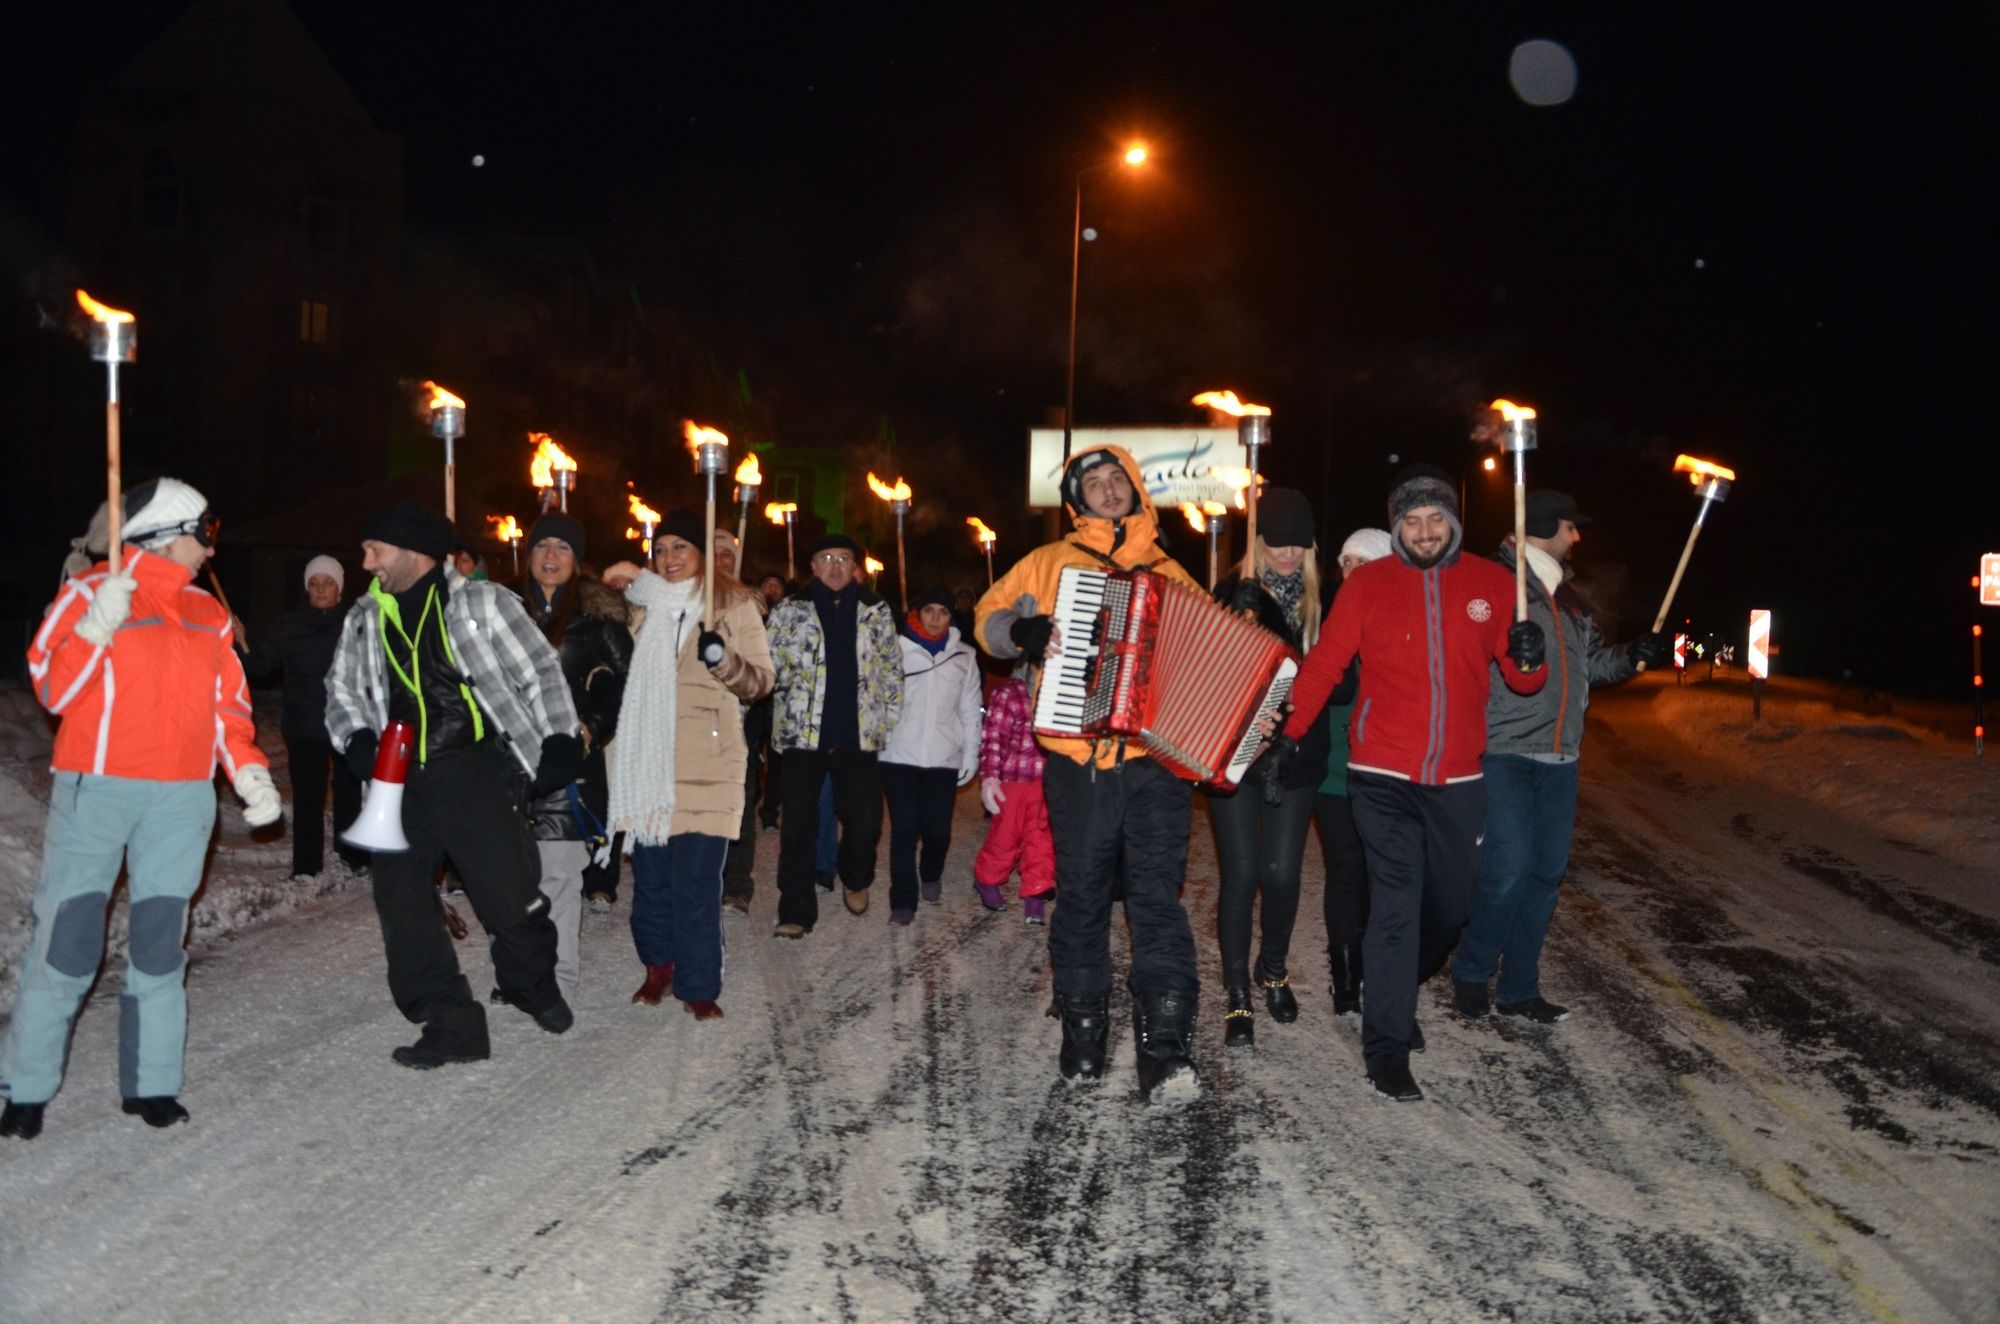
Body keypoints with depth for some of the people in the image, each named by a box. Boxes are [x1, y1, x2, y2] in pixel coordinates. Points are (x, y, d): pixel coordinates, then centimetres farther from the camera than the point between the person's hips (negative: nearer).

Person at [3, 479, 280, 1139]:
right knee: (65, 940, -4)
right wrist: (97, 629, -18)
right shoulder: (88, 593, 1)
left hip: (182, 797, 4)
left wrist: (249, 773, 3)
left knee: (161, 943, 5)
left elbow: (229, 705, 16)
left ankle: (151, 1084, 12)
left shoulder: (208, 614, 15)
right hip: (94, 789, -4)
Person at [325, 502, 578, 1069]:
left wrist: (560, 741, -5)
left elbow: (539, 671, 2)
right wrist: (358, 740, 3)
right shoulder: (364, 618, 14)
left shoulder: (481, 603, 0)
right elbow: (342, 689, 22)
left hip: (477, 772, -5)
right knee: (402, 904, 1)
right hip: (400, 779, 5)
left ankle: (533, 985, 25)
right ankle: (450, 1027, 10)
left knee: (510, 894, -6)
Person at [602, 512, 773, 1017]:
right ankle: (658, 965, 26)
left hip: (704, 764, -4)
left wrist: (722, 658, -18)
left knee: (696, 884, -6)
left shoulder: (733, 604, 2)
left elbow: (760, 680, -3)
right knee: (650, 876, 7)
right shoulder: (644, 604, 15)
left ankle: (698, 988, 3)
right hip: (648, 762, 4)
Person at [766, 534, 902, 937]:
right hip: (803, 733, -1)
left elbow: (892, 669, 12)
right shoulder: (788, 611, 3)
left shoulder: (876, 611, 9)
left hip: (859, 734, 1)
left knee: (864, 819, 4)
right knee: (799, 824, -3)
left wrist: (890, 720, 8)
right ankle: (796, 911, 3)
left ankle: (856, 881, 34)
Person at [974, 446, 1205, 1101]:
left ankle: (1166, 1052, -11)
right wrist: (1022, 631, -10)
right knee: (1082, 900, 8)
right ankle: (1082, 1035, 21)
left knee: (1157, 900, -9)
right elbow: (988, 616, 13)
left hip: (1155, 764, 0)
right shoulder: (1051, 562, 11)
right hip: (1078, 767, 0)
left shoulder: (1170, 576, 14)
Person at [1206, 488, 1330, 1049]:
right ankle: (1238, 997, 11)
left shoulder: (1322, 601, 3)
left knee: (1281, 872, 3)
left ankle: (1273, 971, 30)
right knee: (1240, 872, 0)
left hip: (1295, 755, 1)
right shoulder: (1232, 592, -2)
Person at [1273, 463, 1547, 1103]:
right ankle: (1387, 1050, 1)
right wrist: (1288, 733, -12)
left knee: (1450, 906, 14)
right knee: (1395, 908, -7)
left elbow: (1520, 678, 9)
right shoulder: (1368, 584, -1)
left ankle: (1399, 993, 41)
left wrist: (1529, 661, -15)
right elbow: (1323, 665, -2)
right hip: (1384, 778, -3)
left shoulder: (1491, 583, 5)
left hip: (1457, 781, 3)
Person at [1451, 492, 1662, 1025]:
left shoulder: (1567, 596, 19)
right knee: (1508, 869, -11)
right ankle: (1472, 973, 11)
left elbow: (1593, 662, 25)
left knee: (1546, 872, 9)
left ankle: (1519, 989, 19)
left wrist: (1631, 656, 7)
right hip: (1504, 754, -8)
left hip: (1558, 758, 8)